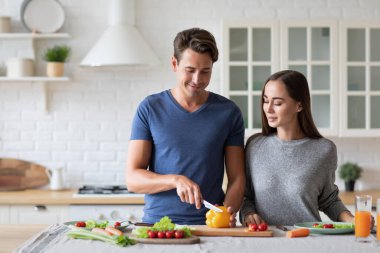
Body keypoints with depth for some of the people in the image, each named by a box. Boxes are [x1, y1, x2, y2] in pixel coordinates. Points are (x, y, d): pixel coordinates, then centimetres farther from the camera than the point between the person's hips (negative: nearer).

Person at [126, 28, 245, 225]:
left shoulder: (228, 112, 7)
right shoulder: (150, 108, 4)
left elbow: (237, 178, 8)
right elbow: (132, 179, 0)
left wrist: (228, 211, -11)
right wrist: (175, 180, -16)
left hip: (210, 226, 2)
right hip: (157, 223, -1)